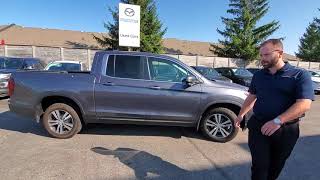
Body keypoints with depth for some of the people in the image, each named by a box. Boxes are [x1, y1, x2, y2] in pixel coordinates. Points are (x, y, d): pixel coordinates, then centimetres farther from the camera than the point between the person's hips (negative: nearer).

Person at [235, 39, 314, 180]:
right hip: (258, 126, 2)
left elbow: (304, 104, -19)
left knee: (275, 166, 16)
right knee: (260, 165, 1)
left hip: (286, 130, -2)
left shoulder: (300, 75, -8)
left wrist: (278, 121, -30)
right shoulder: (258, 75, 6)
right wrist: (241, 114, 13)